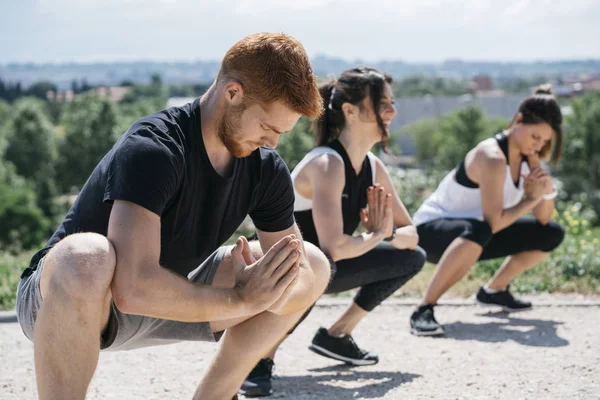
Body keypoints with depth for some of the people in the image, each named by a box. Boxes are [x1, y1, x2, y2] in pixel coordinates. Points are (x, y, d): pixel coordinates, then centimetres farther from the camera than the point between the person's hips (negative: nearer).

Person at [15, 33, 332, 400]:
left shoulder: (267, 170, -7)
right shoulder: (152, 148, -29)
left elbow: (295, 269, -4)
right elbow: (134, 288, -40)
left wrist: (268, 291, -28)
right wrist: (241, 300, -30)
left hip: (167, 298, 7)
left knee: (313, 266, 0)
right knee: (86, 257, -43)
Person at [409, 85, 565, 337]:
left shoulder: (528, 156, -1)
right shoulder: (492, 157, -27)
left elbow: (543, 219, 2)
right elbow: (493, 222, -32)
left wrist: (547, 190, -18)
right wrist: (531, 199, -19)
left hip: (473, 234, 9)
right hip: (432, 229, -9)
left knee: (550, 234, 6)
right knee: (478, 230, -43)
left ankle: (494, 290, 20)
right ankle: (424, 310, -37)